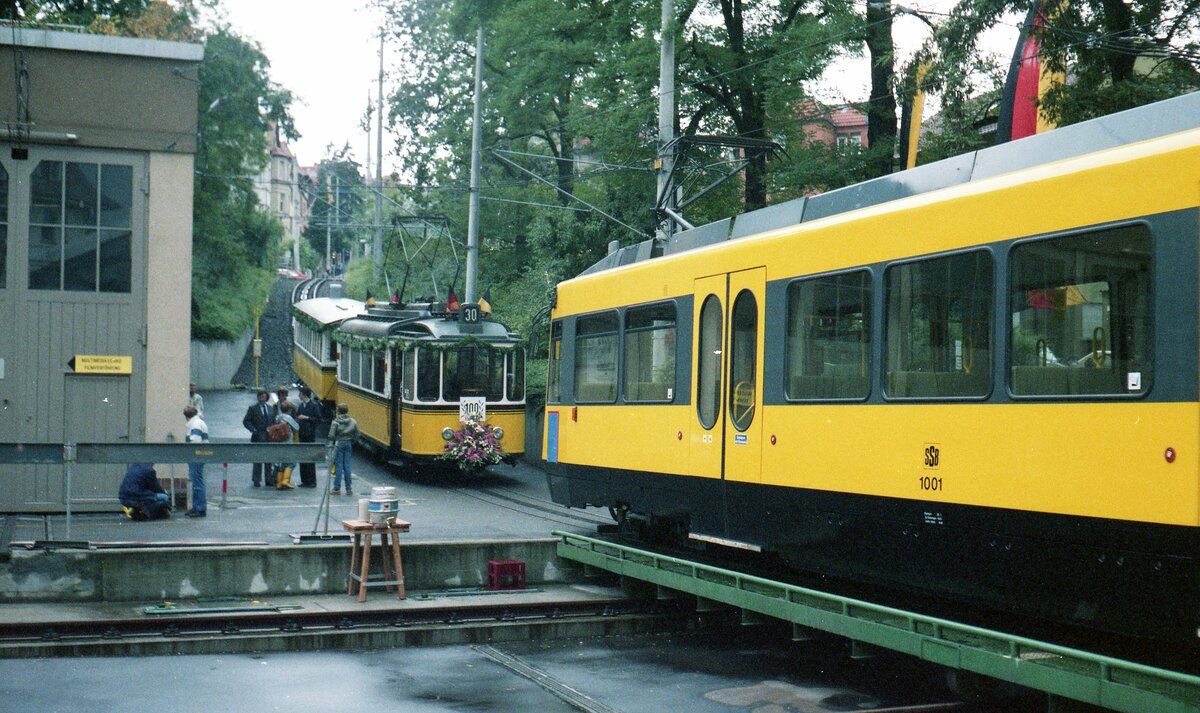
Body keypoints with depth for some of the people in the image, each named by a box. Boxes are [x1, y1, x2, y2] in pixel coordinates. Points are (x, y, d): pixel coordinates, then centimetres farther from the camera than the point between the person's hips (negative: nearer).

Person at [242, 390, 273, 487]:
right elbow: (246, 421, -1)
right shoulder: (253, 408, 2)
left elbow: (274, 421, 20)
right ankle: (256, 480, 1)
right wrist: (253, 430, -13)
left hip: (270, 437, 4)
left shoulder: (270, 409, 15)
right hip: (258, 438, -4)